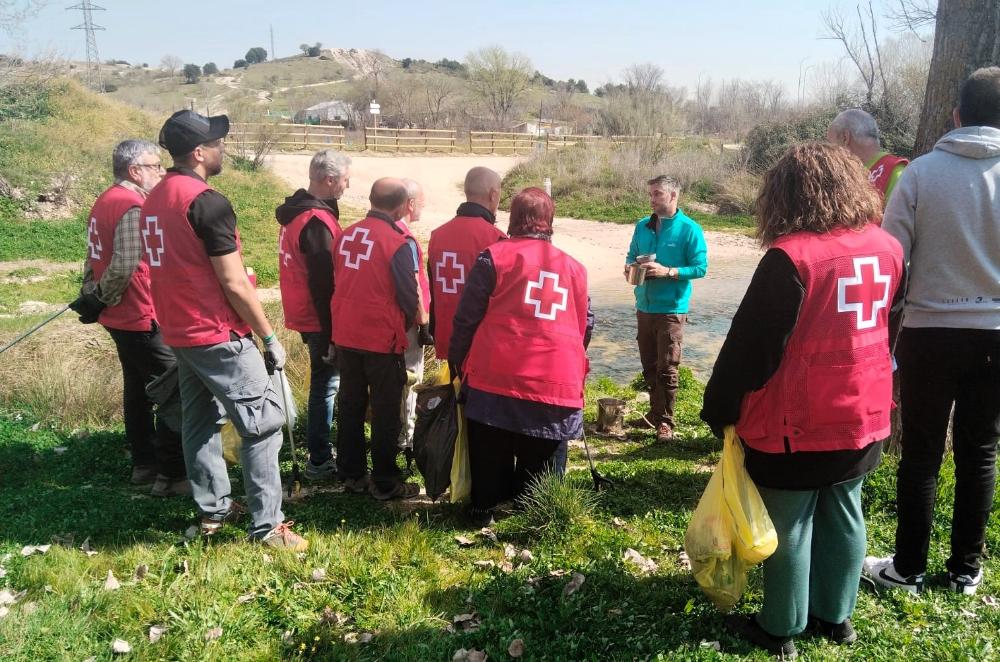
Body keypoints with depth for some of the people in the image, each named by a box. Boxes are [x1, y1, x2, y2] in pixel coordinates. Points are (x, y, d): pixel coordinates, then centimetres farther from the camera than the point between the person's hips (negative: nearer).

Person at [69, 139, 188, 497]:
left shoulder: (106, 201, 13)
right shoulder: (132, 206, -20)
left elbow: (97, 256, 15)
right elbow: (124, 266, -26)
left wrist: (92, 296, 11)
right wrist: (99, 301, -11)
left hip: (121, 316, 10)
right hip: (142, 318, -10)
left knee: (139, 387, 18)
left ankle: (144, 464, 29)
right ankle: (170, 475, -1)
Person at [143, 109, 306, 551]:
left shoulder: (153, 201, 8)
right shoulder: (208, 203, -19)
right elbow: (235, 284, -19)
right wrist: (271, 338, -11)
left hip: (178, 333, 9)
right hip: (219, 336, -9)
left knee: (200, 420, 18)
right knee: (263, 422, -2)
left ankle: (213, 510, 29)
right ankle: (267, 526, 0)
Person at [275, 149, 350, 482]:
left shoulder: (296, 211, 10)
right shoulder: (318, 221, -21)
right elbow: (323, 283, -23)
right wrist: (331, 332, -19)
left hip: (304, 314, 10)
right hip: (319, 319, -10)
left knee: (324, 380, 18)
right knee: (326, 383, -1)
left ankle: (321, 447, 29)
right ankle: (319, 461, 7)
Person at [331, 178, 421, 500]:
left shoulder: (347, 234, 3)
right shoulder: (399, 243, -15)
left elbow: (339, 280, 11)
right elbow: (409, 295, -12)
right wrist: (408, 325, 8)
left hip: (345, 335, 6)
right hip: (382, 339, -6)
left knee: (350, 405, 16)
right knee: (386, 412, 6)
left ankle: (351, 474, 27)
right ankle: (385, 483, 14)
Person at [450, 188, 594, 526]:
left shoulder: (495, 257, 0)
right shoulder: (574, 267, 12)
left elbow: (467, 317, -2)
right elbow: (586, 324, 17)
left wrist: (457, 362, 10)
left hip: (497, 376, -2)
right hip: (557, 382, 2)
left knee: (489, 453, 14)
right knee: (539, 460, 14)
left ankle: (484, 510, 23)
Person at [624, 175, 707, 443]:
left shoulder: (689, 229, -7)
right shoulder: (643, 226, 9)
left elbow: (700, 267, -9)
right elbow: (632, 255, 21)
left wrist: (668, 271, -20)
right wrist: (630, 267, -2)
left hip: (671, 308, -6)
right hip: (644, 307, 6)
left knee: (667, 368, -4)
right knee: (649, 367, 13)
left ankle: (665, 422, 5)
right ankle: (655, 413, 27)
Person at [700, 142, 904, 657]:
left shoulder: (790, 257, -21)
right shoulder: (887, 248, 0)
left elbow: (750, 346, -17)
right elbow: (886, 329, 14)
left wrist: (719, 410, -6)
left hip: (797, 424, -6)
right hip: (865, 417, 7)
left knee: (788, 527, 8)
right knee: (843, 516, 19)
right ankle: (835, 615, 34)